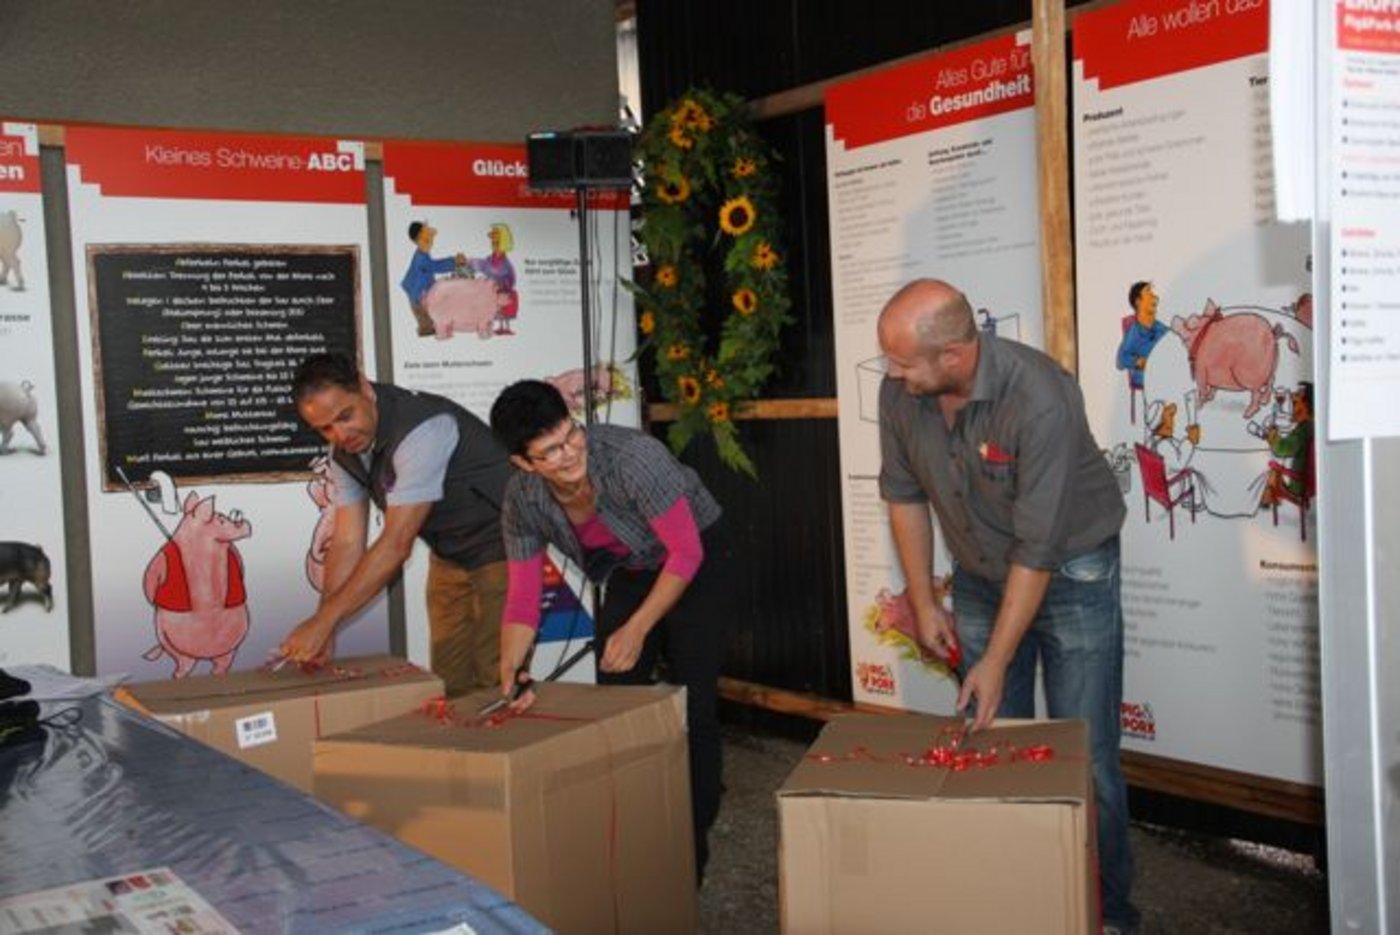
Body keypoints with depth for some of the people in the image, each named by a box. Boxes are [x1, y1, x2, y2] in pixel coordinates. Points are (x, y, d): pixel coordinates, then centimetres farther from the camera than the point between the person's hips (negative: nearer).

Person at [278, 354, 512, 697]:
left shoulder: (423, 429, -31)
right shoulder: (345, 452, -3)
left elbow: (396, 544, -32)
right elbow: (347, 543, -4)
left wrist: (324, 621, -31)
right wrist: (321, 630, -15)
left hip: (501, 549, -8)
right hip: (449, 559, 8)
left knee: (494, 685, -12)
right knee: (450, 685, 8)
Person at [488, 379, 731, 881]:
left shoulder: (632, 458, -36)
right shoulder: (522, 500, -18)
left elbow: (685, 553, -28)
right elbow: (523, 597, -13)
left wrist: (637, 630, -28)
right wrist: (507, 676, -25)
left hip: (697, 563, -5)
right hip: (631, 573, 5)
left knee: (692, 707, -10)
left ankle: (692, 850, 4)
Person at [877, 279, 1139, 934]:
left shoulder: (1039, 398, -32)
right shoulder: (898, 393, -16)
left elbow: (1038, 547, -28)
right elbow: (904, 495, 1)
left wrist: (996, 663, -24)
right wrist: (922, 602, 2)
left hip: (1070, 573, -5)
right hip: (980, 578, 5)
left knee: (1084, 757, -2)